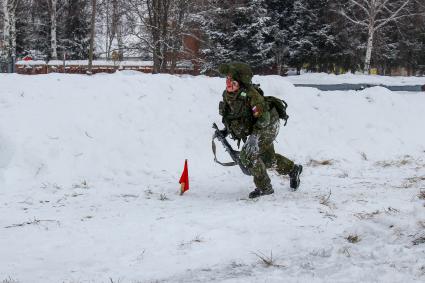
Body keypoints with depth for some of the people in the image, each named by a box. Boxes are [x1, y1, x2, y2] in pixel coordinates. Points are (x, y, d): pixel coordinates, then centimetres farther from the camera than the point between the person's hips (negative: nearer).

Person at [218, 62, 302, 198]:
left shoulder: (250, 95, -33)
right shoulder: (227, 94, -8)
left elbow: (264, 118, -30)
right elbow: (229, 114, 13)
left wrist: (249, 131, -29)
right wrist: (227, 129, 2)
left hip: (268, 126, -9)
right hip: (253, 130, 9)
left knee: (248, 155, -19)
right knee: (267, 158, 22)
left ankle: (264, 187, -5)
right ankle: (293, 169, 47)